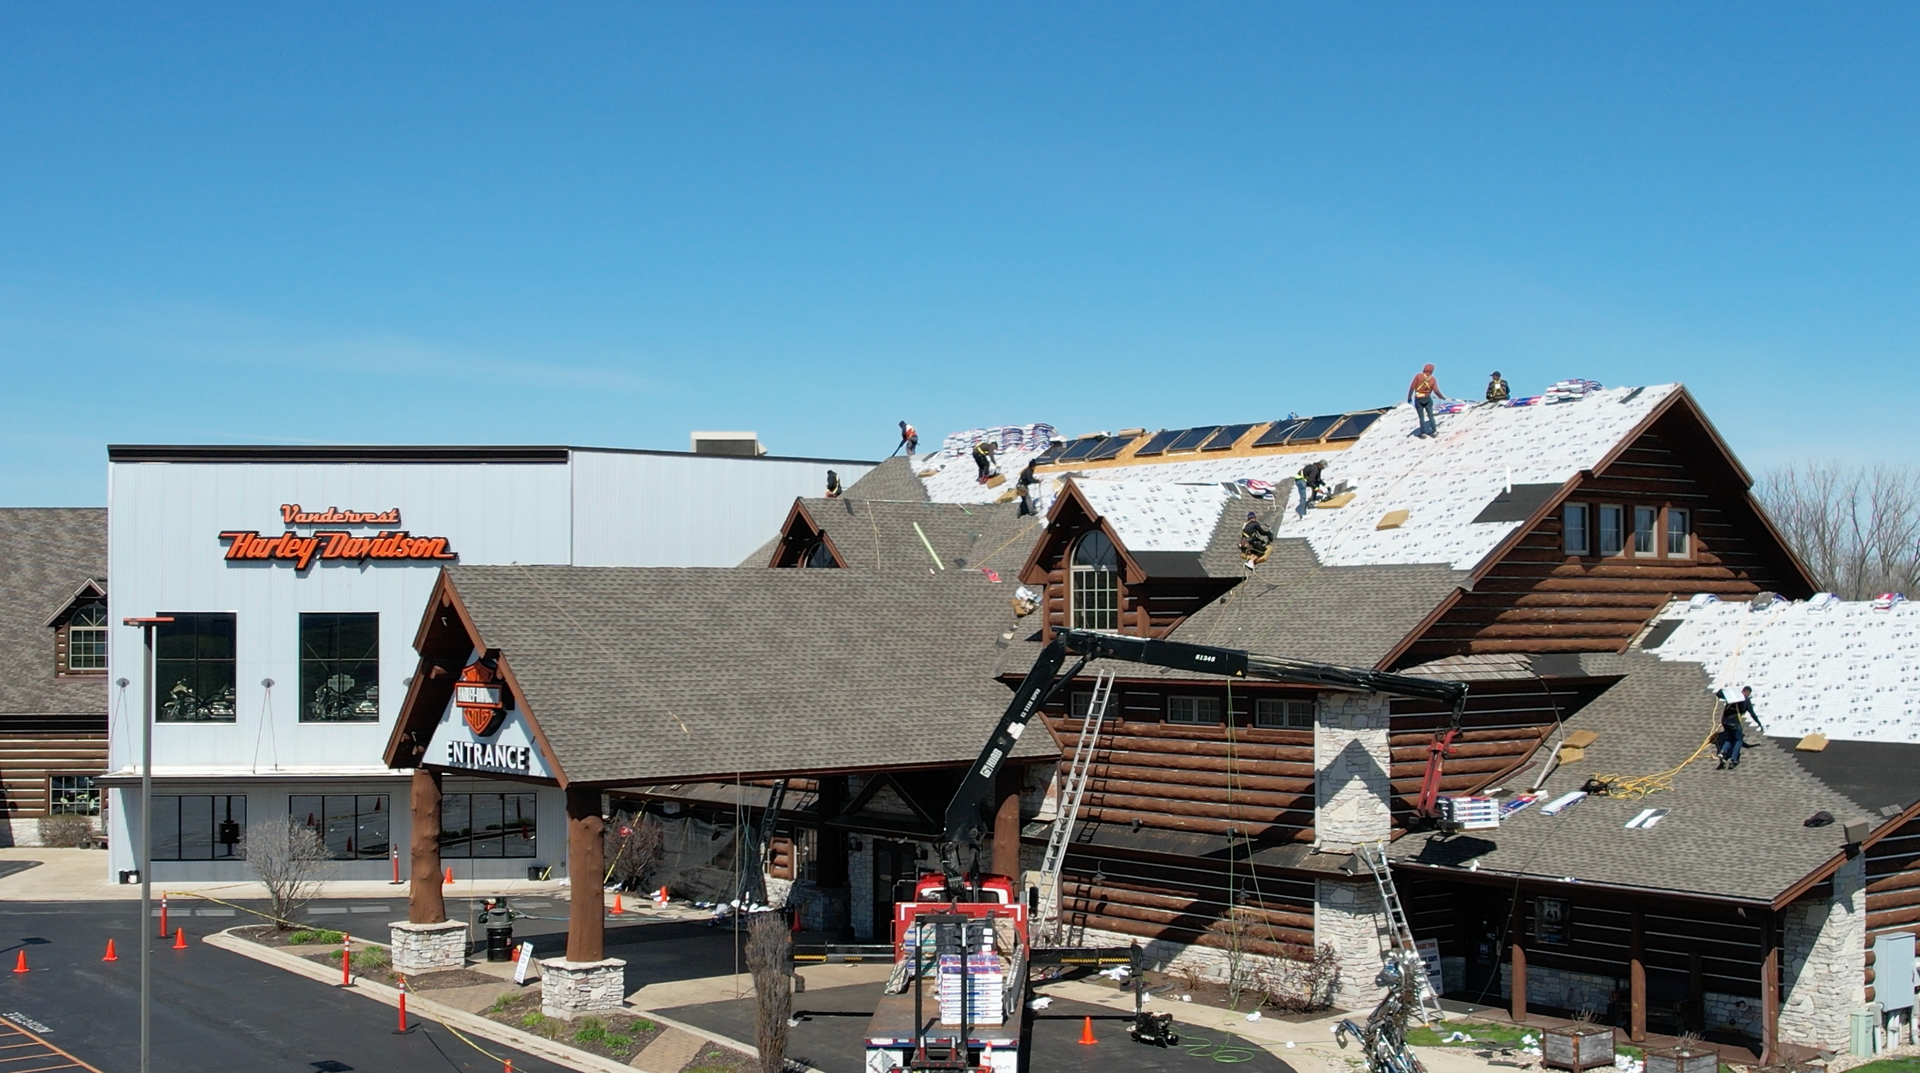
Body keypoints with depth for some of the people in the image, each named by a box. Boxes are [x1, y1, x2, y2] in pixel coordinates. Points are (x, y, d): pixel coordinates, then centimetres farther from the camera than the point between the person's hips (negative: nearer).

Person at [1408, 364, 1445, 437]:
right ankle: (1434, 431, 16)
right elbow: (1436, 391, -7)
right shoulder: (1433, 379, -4)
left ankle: (1423, 432, 11)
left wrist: (1409, 396, -5)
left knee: (1421, 417, 8)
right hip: (1427, 399, 1)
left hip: (1418, 399, -1)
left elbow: (1412, 387, -13)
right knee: (1430, 416, 14)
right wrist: (1442, 397, 11)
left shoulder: (1418, 376, -9)